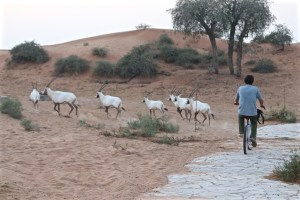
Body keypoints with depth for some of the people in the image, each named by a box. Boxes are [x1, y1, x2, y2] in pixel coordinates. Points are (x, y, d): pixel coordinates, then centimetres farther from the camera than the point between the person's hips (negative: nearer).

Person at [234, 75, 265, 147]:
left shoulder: (240, 88, 9)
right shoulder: (255, 89, 4)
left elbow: (236, 98, 23)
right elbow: (261, 99, 8)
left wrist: (237, 103, 47)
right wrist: (262, 105, 31)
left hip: (242, 111, 1)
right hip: (252, 111, -1)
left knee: (241, 119, 34)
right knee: (254, 123, 24)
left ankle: (241, 132, 20)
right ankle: (253, 137, 6)